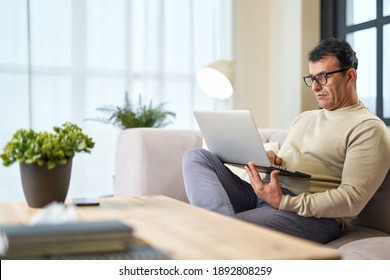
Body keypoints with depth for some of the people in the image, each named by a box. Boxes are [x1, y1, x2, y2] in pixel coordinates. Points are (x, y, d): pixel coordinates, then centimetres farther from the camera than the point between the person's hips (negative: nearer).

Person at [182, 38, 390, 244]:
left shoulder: (369, 128, -2)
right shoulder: (304, 118, 25)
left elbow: (353, 199, -13)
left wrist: (282, 202, -22)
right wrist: (270, 161, 1)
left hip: (312, 213, -9)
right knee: (197, 156, -13)